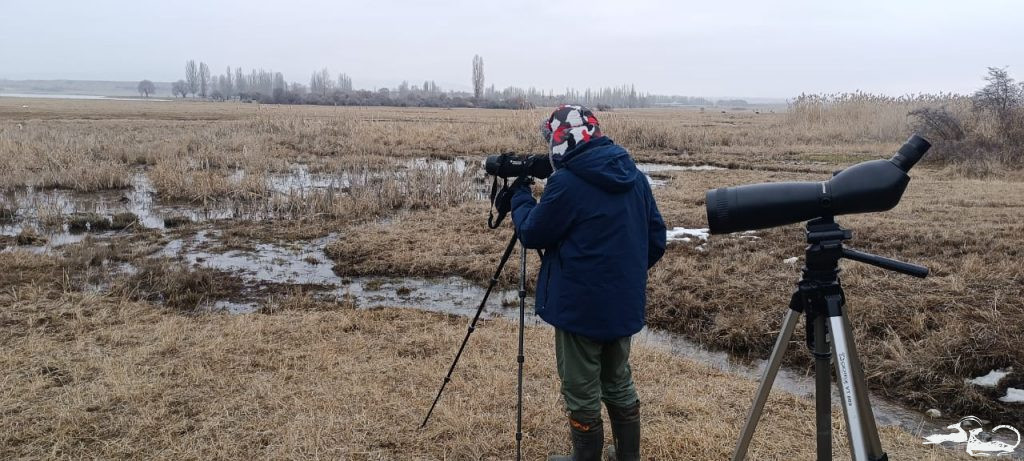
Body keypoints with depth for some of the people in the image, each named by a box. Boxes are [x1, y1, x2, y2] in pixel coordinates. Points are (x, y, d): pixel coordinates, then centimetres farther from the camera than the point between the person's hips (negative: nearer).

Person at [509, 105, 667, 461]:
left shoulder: (566, 182, -19)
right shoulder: (634, 175, 4)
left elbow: (532, 234, -7)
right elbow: (657, 239, 8)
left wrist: (520, 195, 9)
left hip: (581, 306, -7)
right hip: (624, 302, 8)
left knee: (582, 392, 8)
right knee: (619, 382, 22)